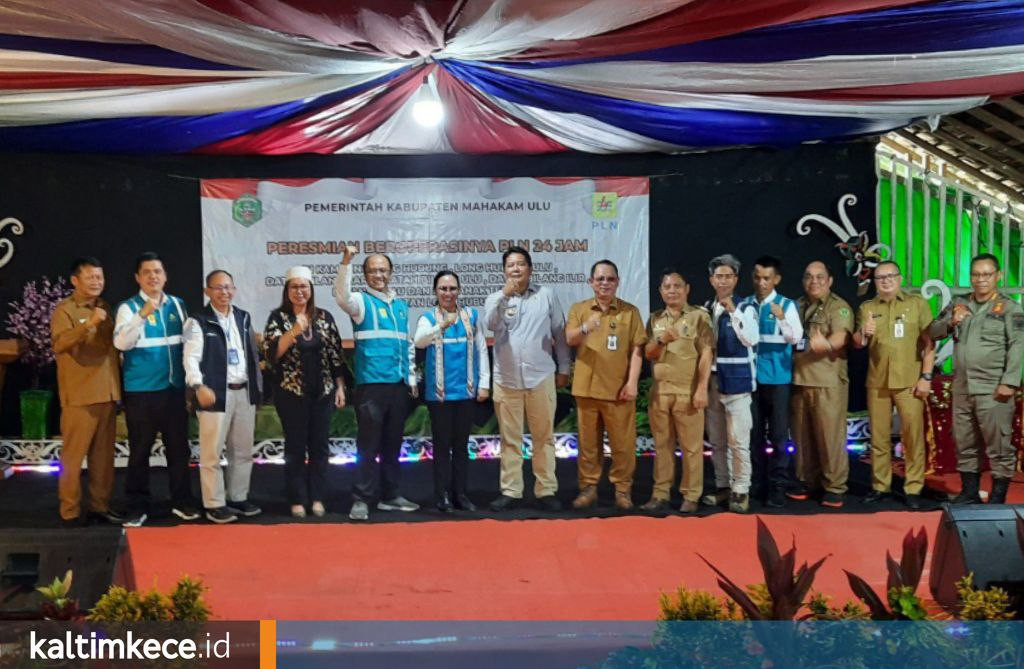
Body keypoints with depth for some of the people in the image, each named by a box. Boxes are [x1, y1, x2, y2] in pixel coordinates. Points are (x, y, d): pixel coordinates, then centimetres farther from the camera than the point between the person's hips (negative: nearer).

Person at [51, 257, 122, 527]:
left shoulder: (105, 308, 15)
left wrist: (118, 387, 16)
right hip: (80, 395, -6)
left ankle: (100, 506, 17)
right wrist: (88, 324, -34)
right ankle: (69, 512, 5)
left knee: (103, 454, 9)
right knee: (73, 455, -2)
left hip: (107, 392, 6)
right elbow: (59, 343, -22)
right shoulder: (65, 310, -5)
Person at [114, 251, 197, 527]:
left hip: (175, 388, 4)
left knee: (179, 447, 9)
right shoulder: (129, 308, -5)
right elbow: (121, 343, -21)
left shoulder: (177, 305, 8)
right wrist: (143, 314, -34)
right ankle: (137, 507, 14)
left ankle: (181, 502, 21)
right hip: (141, 392, -4)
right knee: (139, 451, 4)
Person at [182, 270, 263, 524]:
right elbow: (191, 358, -13)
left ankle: (238, 498, 24)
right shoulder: (198, 321, -5)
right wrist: (199, 386, -27)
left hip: (244, 392, 6)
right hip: (216, 393, -6)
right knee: (212, 453, -2)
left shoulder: (244, 317, 14)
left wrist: (258, 386, 14)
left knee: (243, 451, 12)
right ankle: (214, 504, 7)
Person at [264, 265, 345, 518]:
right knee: (295, 447, 2)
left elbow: (336, 355, 8)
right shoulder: (278, 317, -2)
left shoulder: (324, 317, 5)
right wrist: (293, 331, -26)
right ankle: (297, 500, 10)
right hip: (291, 393, -3)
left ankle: (317, 499, 14)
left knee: (319, 446, 6)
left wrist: (340, 387, 4)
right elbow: (272, 353, -13)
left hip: (322, 392, 3)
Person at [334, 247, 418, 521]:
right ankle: (361, 500, 2)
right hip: (372, 384, -5)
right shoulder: (361, 301, 1)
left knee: (392, 444, 13)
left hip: (399, 384, 6)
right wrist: (346, 262, -33)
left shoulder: (401, 305, 16)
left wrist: (412, 377, 16)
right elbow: (341, 295, -22)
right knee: (369, 445, -5)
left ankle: (390, 496, 23)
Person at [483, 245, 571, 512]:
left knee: (544, 437, 4)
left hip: (541, 377, -1)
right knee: (510, 439, 7)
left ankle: (546, 490, 12)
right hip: (506, 379, 1)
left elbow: (560, 333, 7)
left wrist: (563, 368, 7)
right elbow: (491, 325, -15)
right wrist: (504, 295, -24)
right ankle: (511, 491, 14)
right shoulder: (495, 299, 5)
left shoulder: (546, 295, 3)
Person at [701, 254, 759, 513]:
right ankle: (722, 486, 23)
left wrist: (733, 311, -28)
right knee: (716, 440, 12)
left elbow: (751, 339, -21)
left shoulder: (745, 308, -6)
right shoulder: (705, 309, 9)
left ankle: (741, 490, 5)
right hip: (711, 381, 5)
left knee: (738, 441, -5)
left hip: (736, 381, -5)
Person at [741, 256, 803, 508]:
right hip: (751, 377, 3)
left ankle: (777, 487, 7)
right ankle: (756, 483, 22)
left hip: (777, 379, -3)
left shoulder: (787, 305, -2)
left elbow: (796, 338, -15)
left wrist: (782, 318, -30)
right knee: (754, 434, 11)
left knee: (778, 435, 0)